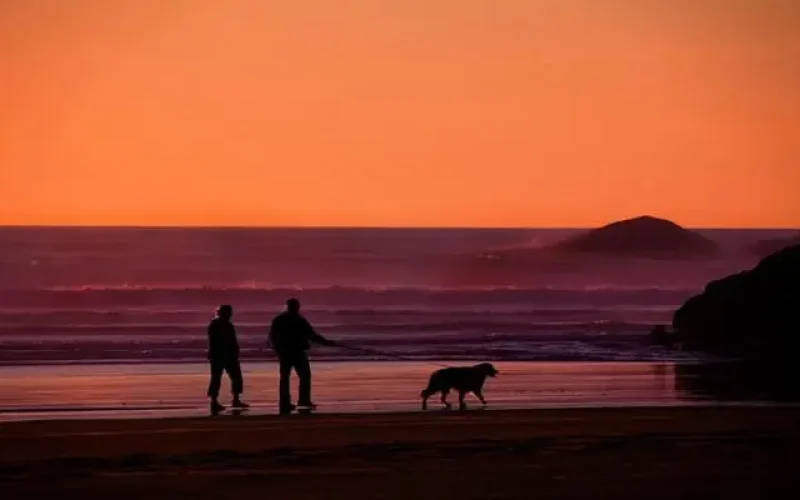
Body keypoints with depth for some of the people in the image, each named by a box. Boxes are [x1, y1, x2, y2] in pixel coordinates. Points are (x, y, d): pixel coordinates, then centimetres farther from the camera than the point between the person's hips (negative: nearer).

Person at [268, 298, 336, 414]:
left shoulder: (278, 320, 6)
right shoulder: (299, 321, -11)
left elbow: (272, 336, 14)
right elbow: (312, 335, -12)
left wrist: (273, 344, 35)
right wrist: (326, 342, -4)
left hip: (283, 352, 5)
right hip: (297, 352, -5)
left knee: (284, 377, 9)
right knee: (305, 376, 3)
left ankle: (284, 403, 5)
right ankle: (304, 401, -4)